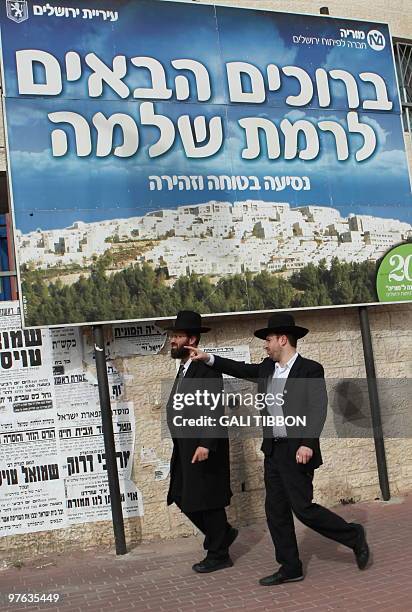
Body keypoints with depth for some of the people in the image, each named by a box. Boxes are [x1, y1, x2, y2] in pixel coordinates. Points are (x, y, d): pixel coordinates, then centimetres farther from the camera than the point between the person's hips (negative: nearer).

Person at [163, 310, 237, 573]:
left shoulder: (207, 368, -15)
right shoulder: (184, 368, 15)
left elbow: (213, 409, -22)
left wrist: (206, 444, -28)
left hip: (204, 446, -9)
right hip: (185, 447, 9)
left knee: (207, 501, 2)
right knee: (184, 498, 14)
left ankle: (218, 555, 19)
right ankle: (223, 533, 31)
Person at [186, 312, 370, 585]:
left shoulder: (310, 370, -11)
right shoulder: (267, 368, 10)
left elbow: (318, 409, -17)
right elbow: (241, 369, 21)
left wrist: (307, 443, -26)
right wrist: (209, 358, 13)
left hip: (297, 452, -7)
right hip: (273, 451, 8)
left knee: (303, 508, -4)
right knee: (276, 510, 9)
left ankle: (353, 535, 17)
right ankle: (290, 568, 20)